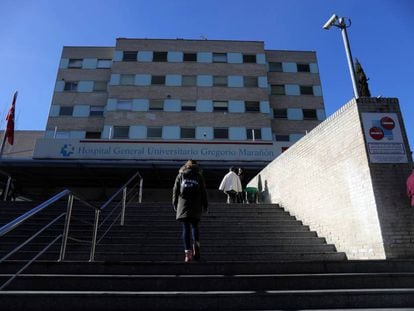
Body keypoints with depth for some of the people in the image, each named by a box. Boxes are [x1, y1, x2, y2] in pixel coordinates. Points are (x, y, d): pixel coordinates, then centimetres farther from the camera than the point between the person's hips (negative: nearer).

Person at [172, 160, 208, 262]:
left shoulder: (180, 176, 10)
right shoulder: (199, 177, 8)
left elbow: (175, 190, 8)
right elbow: (203, 192, 7)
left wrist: (175, 204, 15)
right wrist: (205, 206, 14)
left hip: (183, 206, 0)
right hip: (196, 207, 0)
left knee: (186, 228, 4)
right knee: (194, 226, 11)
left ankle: (188, 252, -1)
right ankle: (196, 243, -13)